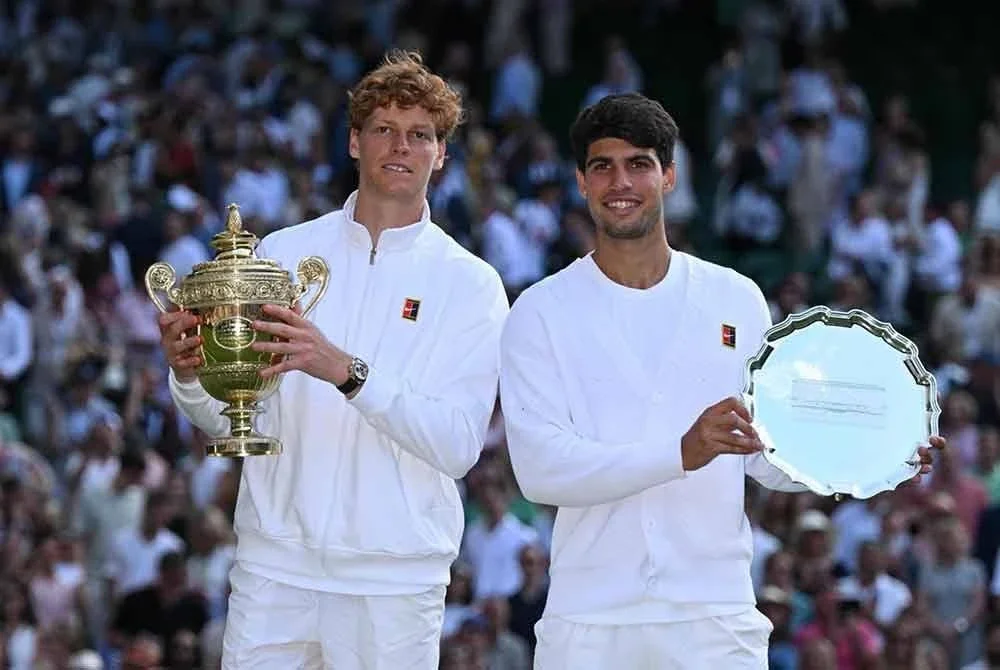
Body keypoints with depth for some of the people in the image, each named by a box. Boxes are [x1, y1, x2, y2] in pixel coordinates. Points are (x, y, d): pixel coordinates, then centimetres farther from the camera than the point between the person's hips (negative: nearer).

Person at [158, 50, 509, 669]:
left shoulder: (470, 284, 1)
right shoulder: (283, 253, 8)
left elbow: (459, 444, -11)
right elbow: (227, 419, 8)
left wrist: (348, 371, -24)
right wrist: (190, 374, -15)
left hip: (395, 577, -1)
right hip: (275, 565, 1)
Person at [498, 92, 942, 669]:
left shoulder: (735, 300, 9)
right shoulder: (542, 312, 1)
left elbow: (769, 454, 12)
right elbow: (539, 468, -12)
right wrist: (682, 453, -24)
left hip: (715, 615, 1)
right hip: (589, 621, -1)